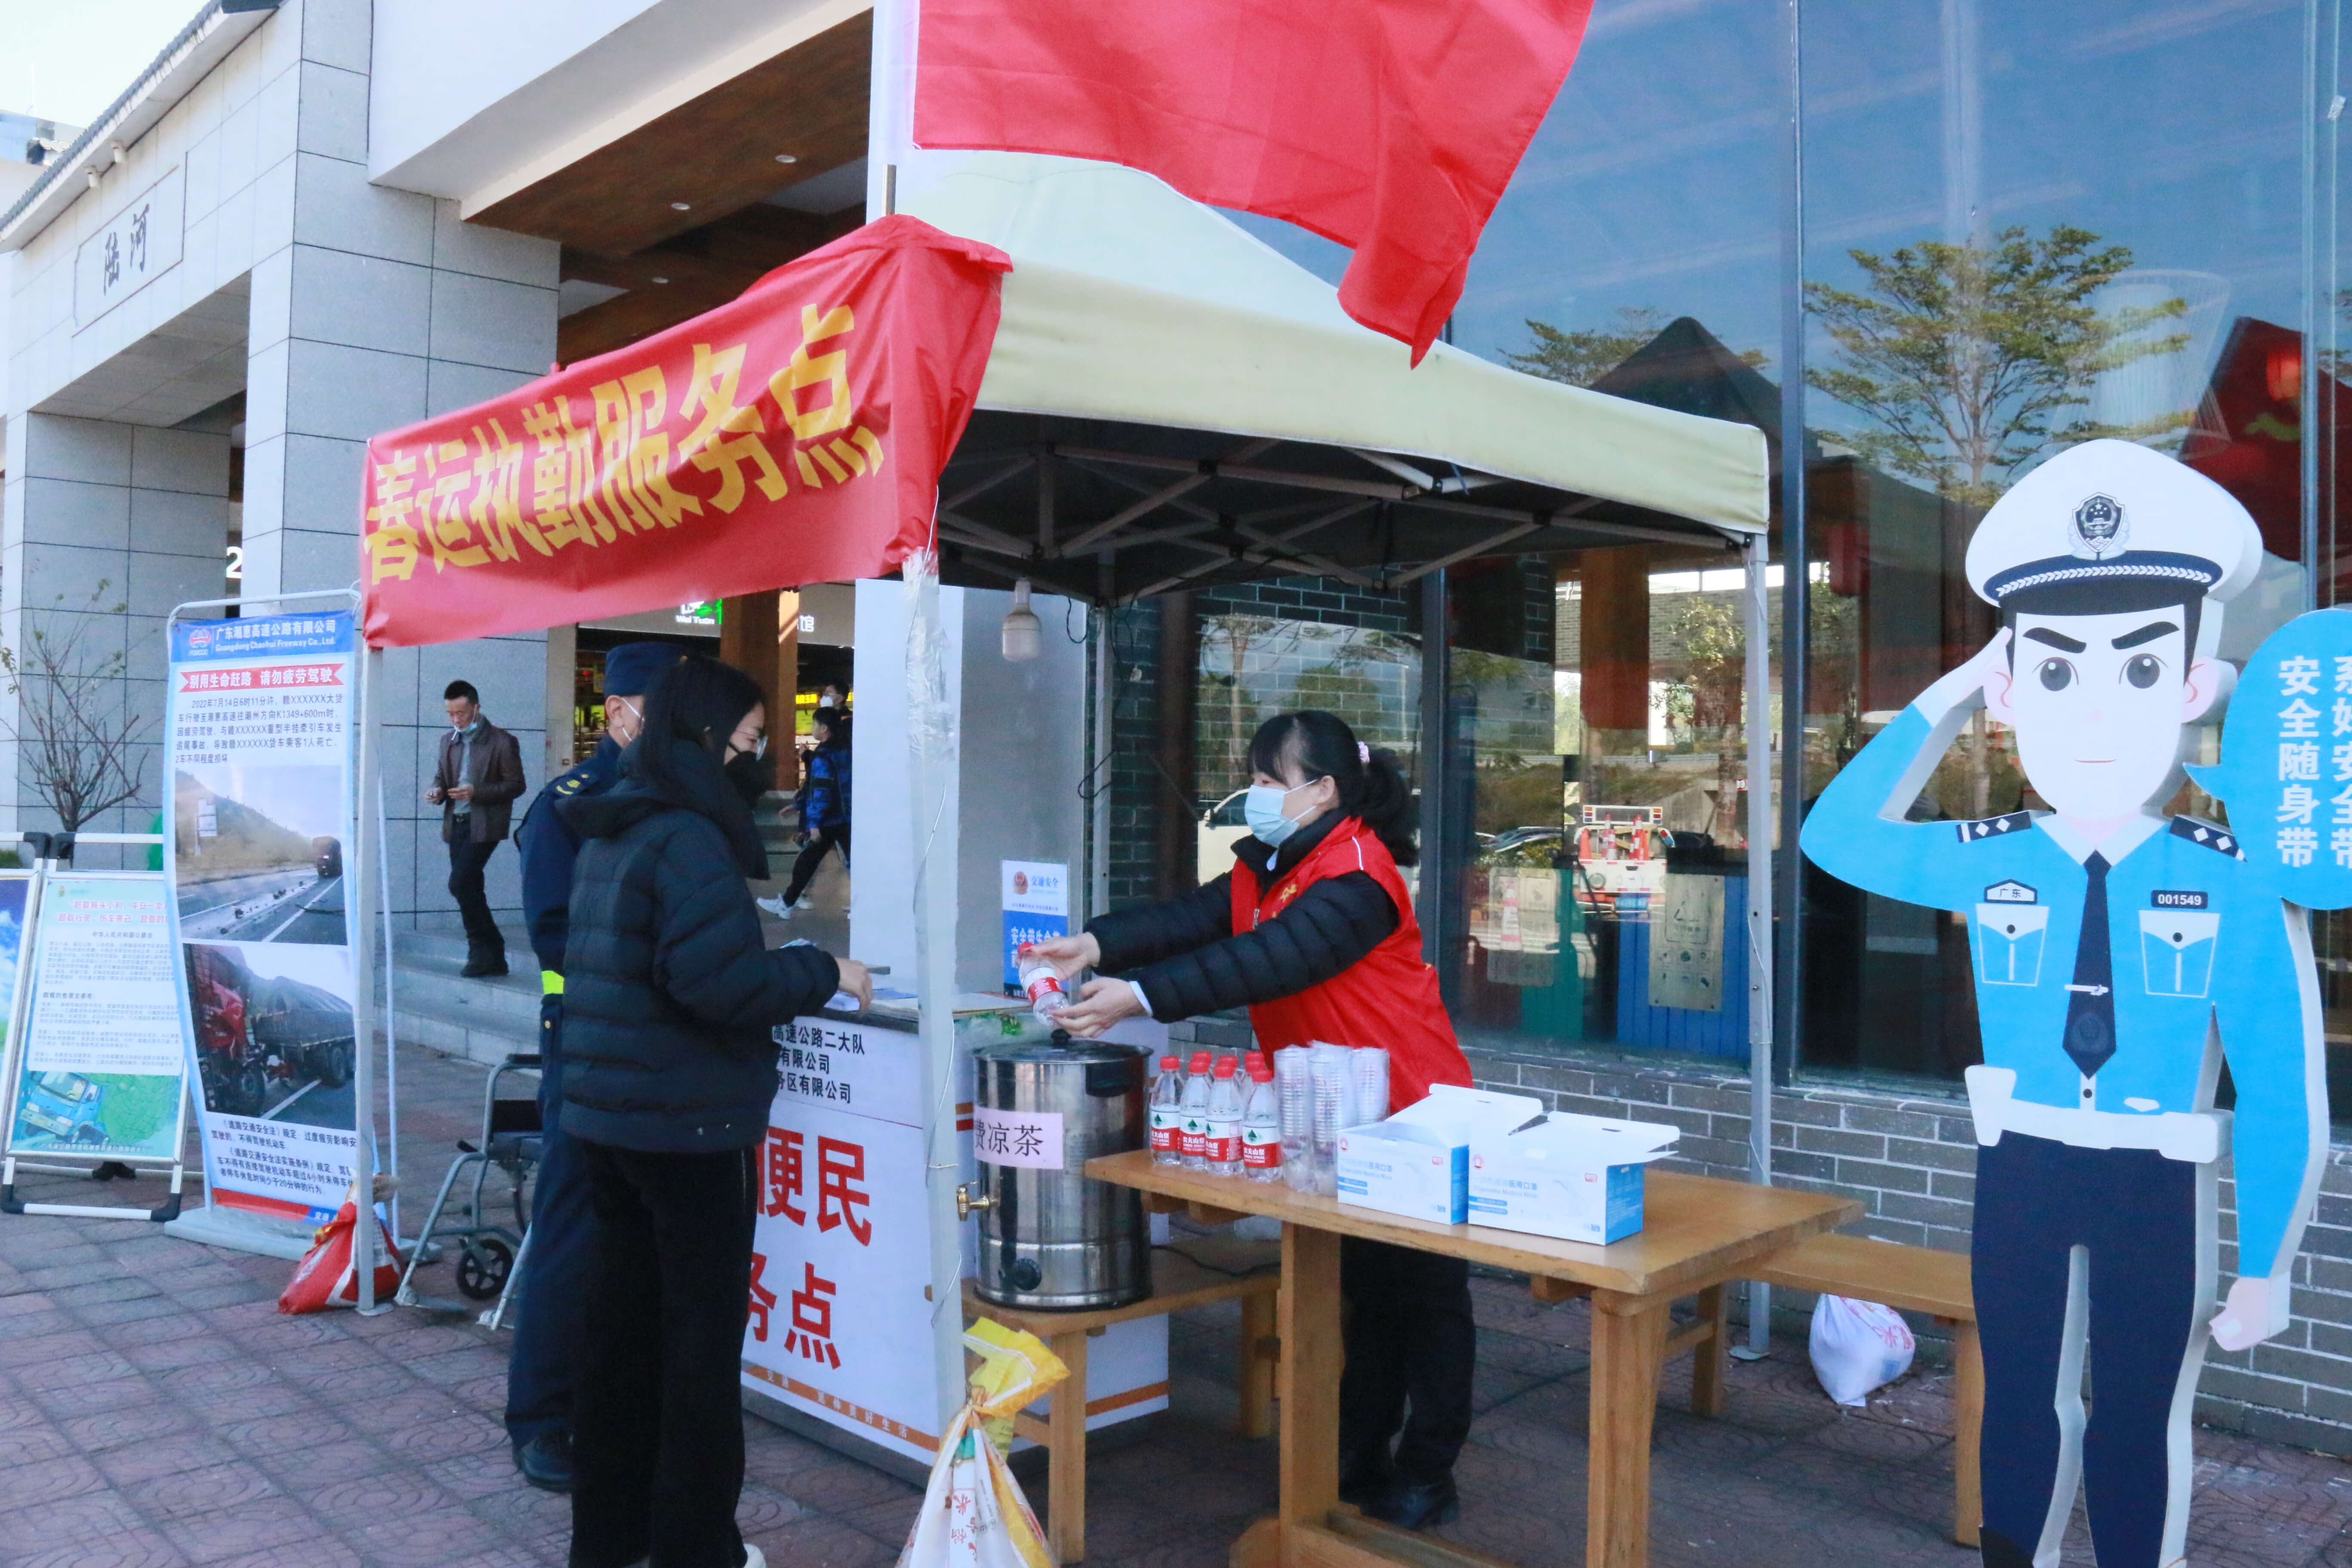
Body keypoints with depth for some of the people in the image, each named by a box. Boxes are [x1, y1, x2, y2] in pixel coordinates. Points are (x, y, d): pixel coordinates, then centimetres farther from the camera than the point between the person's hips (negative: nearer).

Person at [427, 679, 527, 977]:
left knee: (460, 883, -17)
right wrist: (437, 791, -3)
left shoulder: (502, 742, -7)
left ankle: (485, 950, -3)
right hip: (456, 824, 7)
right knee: (468, 888, 7)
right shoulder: (449, 741, 12)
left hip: (484, 825, -7)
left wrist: (476, 792, -19)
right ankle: (491, 957, 15)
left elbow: (516, 785, -7)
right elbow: (440, 776, 21)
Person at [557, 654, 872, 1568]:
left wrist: (791, 978, 13)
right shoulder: (687, 837, -17)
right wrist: (825, 974, -11)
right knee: (701, 1334, 3)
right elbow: (718, 980, -25)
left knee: (622, 1322, 16)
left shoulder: (610, 831, 13)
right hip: (686, 1124, -9)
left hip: (606, 1113, 9)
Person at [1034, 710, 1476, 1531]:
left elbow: (1269, 961, -35)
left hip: (1410, 1112, -9)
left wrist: (1141, 996, -42)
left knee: (1425, 1293, 6)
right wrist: (1099, 945, -29)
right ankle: (1359, 1455, 31)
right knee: (1364, 1286, 19)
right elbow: (1188, 921, -11)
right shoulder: (1261, 868, 6)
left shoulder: (1356, 875, -22)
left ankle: (1427, 1473, 19)